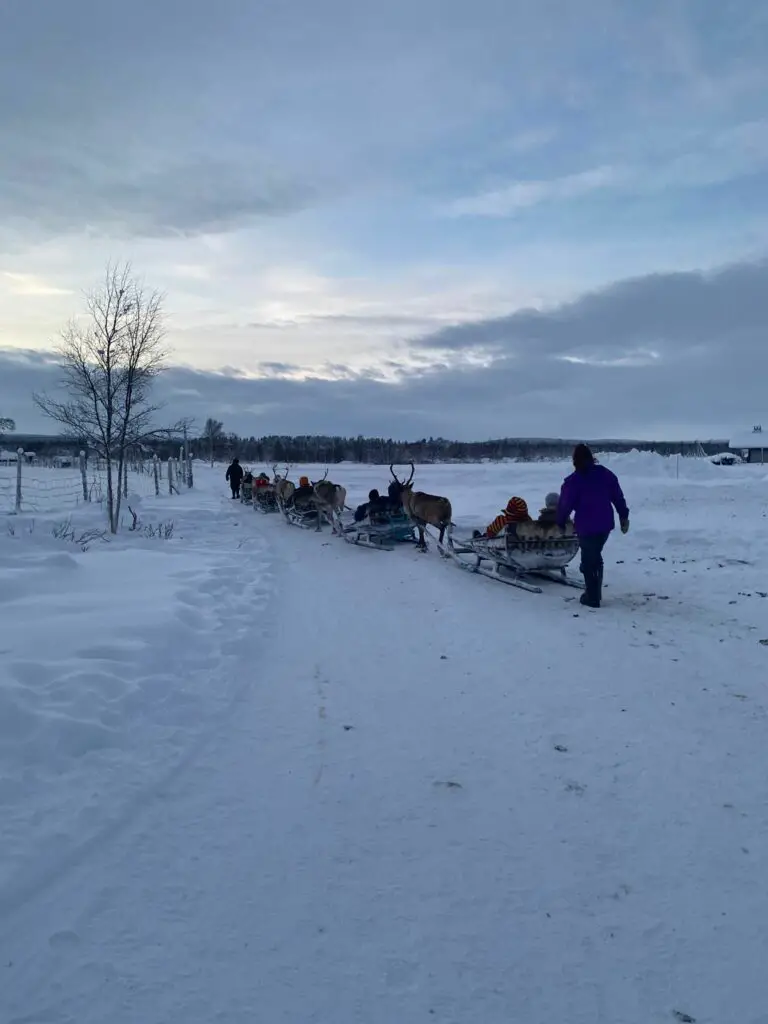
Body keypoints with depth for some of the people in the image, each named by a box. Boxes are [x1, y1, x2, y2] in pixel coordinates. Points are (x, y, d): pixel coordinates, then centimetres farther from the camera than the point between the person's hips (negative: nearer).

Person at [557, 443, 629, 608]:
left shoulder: (573, 481, -11)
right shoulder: (606, 474, 4)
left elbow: (565, 504, -6)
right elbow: (618, 497, 8)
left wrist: (561, 523, 8)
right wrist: (624, 517, 15)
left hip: (586, 527, -5)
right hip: (606, 524, 5)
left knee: (588, 560, 6)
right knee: (596, 557, 22)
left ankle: (592, 597, 10)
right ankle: (596, 592, 29)